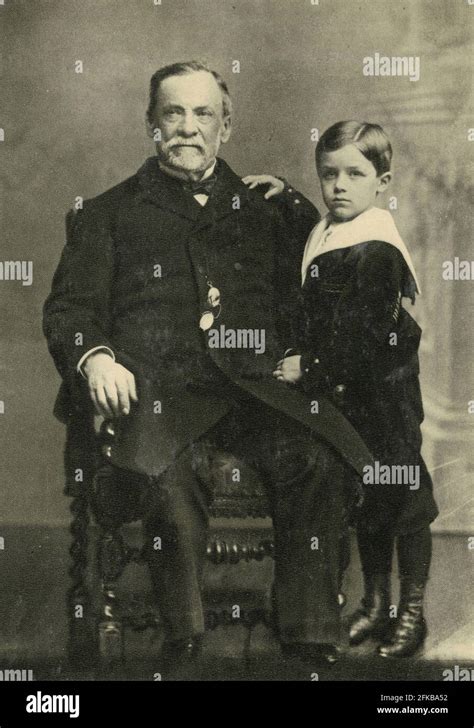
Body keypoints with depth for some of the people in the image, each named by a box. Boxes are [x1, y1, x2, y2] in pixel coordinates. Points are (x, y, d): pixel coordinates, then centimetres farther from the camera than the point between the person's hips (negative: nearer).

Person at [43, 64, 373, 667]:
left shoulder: (260, 205, 28)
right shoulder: (108, 213, 22)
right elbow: (68, 308, 13)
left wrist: (290, 200, 16)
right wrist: (95, 358, -10)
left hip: (253, 384, 2)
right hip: (158, 386, -2)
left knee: (314, 457, -31)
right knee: (171, 470, -37)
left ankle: (309, 640, -21)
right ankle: (183, 641, -23)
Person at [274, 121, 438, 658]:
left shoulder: (375, 252, -21)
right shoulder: (325, 236, 4)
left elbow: (366, 342, -24)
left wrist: (310, 368, -15)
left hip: (385, 396, -8)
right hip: (349, 396, 8)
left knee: (403, 499, 6)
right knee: (366, 502, 18)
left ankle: (412, 614, 21)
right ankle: (375, 604, 33)